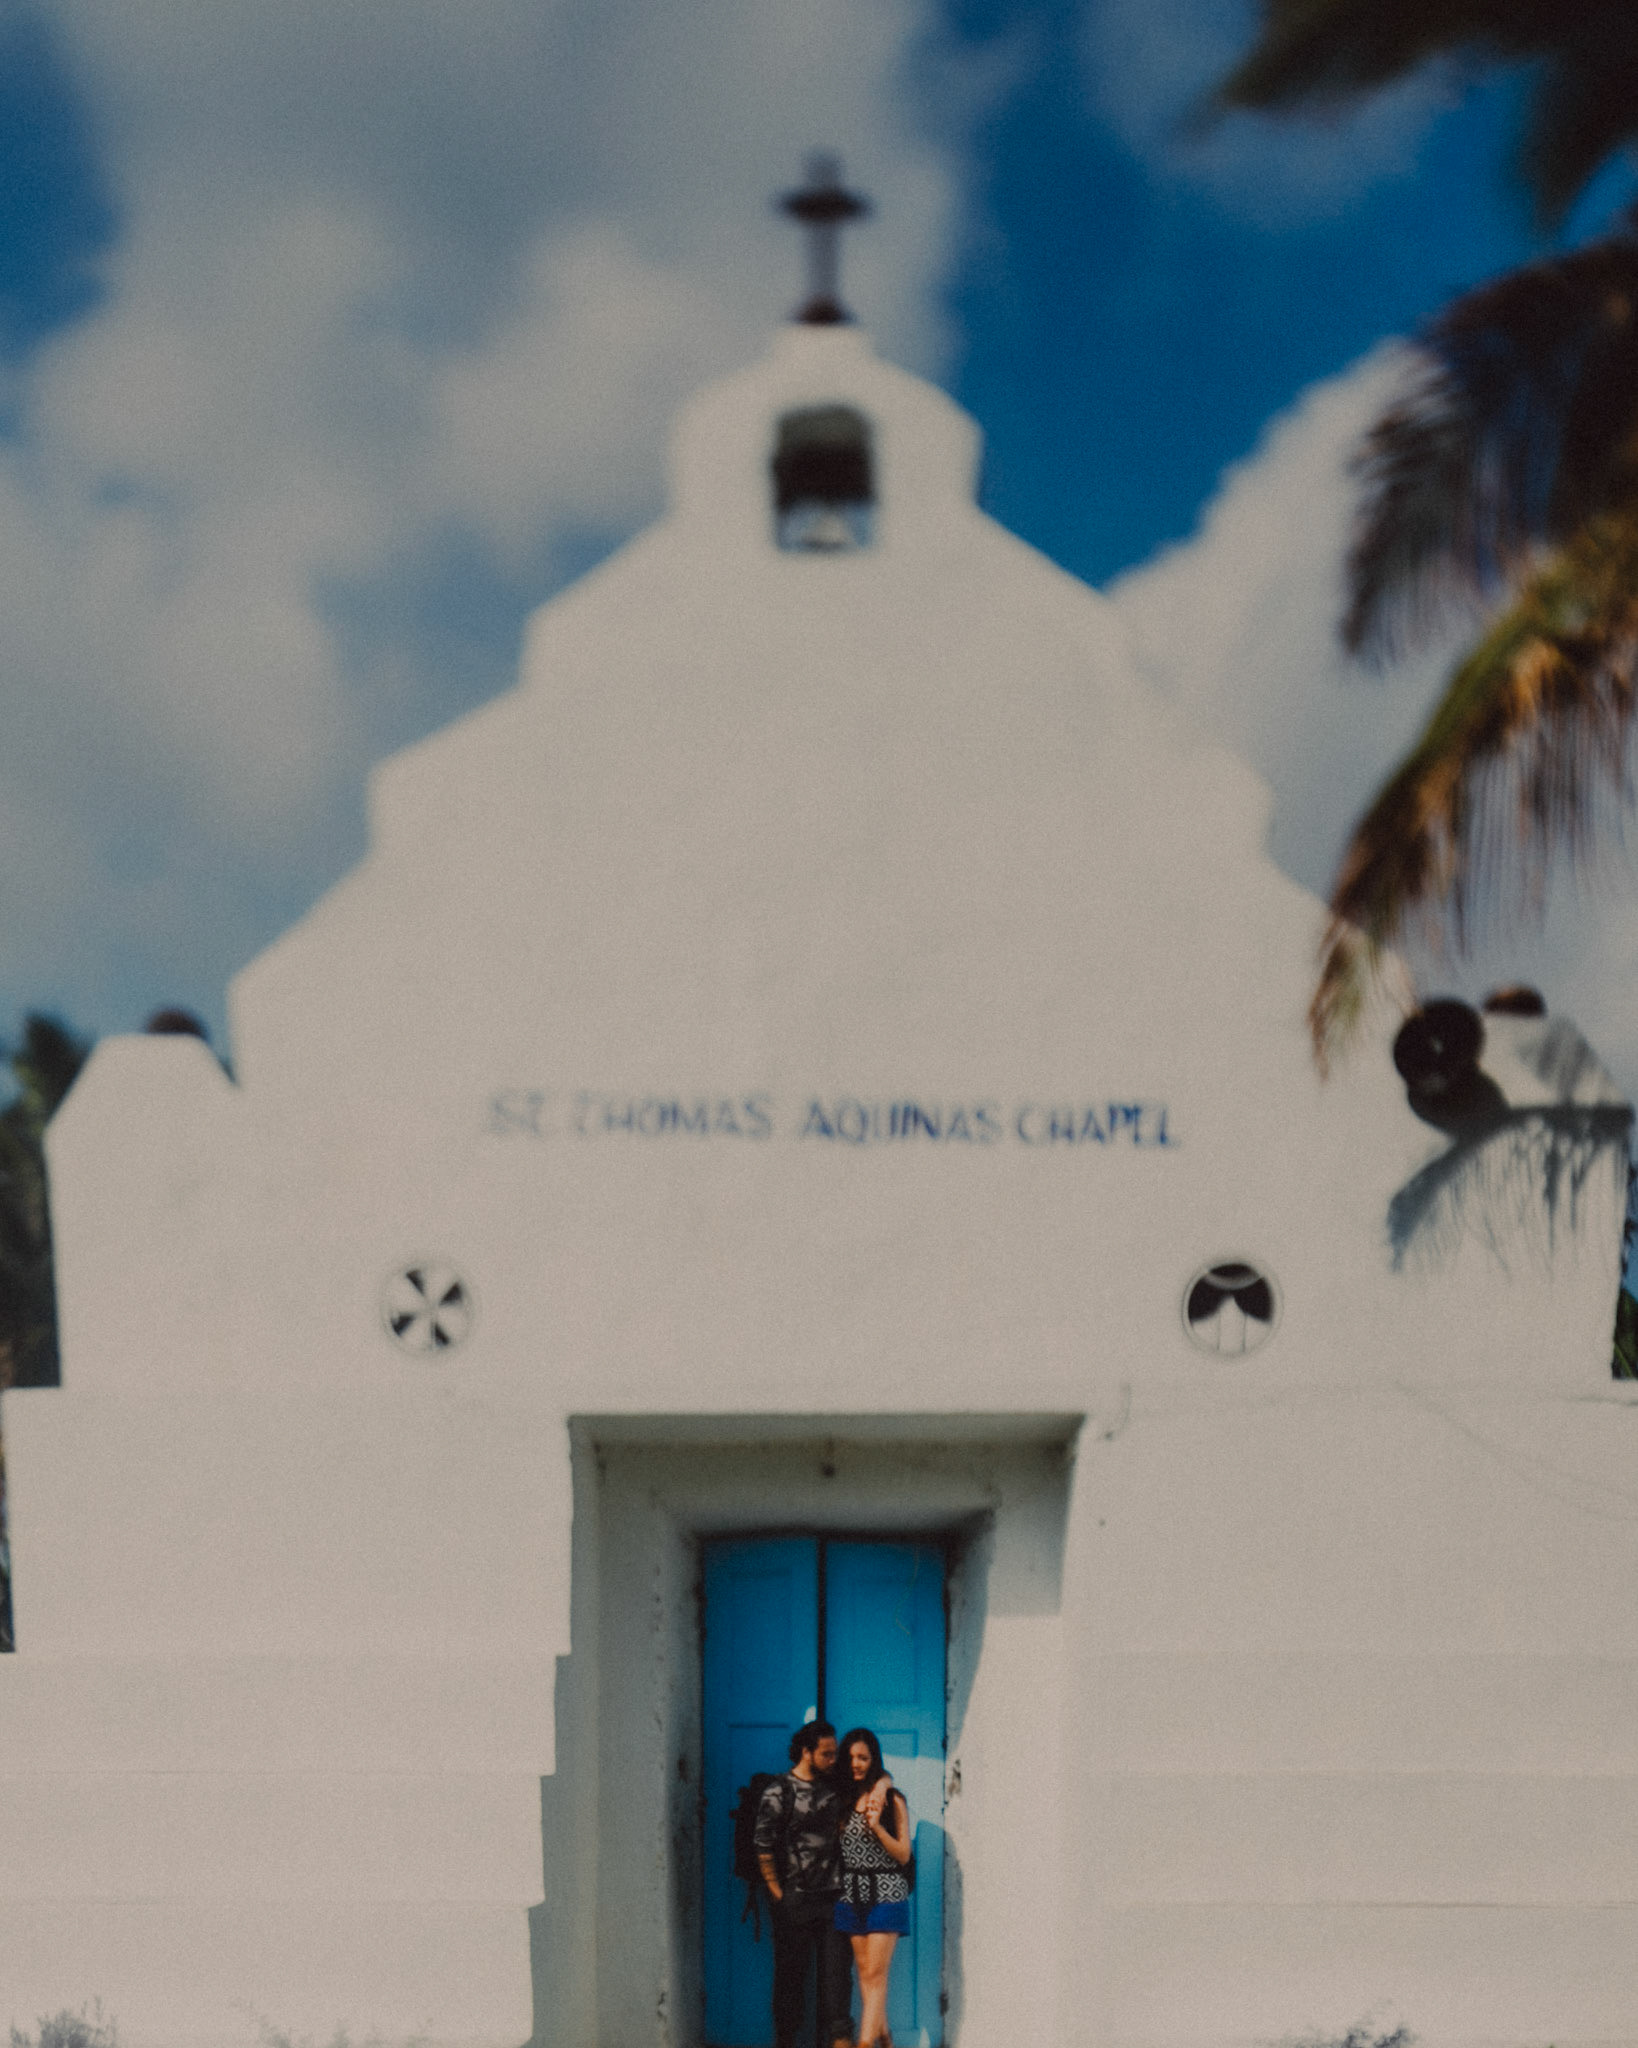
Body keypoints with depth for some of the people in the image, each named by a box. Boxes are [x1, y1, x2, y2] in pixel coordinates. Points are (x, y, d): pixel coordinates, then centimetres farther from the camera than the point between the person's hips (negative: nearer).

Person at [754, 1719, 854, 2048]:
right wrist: (777, 1895, -7)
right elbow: (763, 1846, -5)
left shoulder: (835, 1789, 12)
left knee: (836, 1972, 0)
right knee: (791, 1974, 3)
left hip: (832, 1898, 4)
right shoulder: (778, 1793, -3)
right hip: (795, 1901, -4)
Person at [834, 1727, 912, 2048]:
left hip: (886, 1895, -5)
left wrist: (877, 1827, -18)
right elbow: (836, 1847, 10)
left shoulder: (892, 1799, -2)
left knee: (875, 1974, -10)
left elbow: (903, 1854, -3)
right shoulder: (842, 1799, 9)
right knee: (864, 1972, 4)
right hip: (852, 1895, 5)